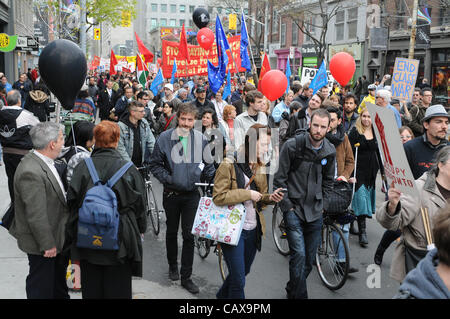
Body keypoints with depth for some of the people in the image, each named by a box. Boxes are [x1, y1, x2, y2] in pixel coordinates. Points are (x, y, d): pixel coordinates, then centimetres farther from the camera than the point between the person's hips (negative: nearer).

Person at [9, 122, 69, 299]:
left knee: (58, 276, 27)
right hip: (42, 242, -10)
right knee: (41, 288, 8)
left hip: (56, 237, 10)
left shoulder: (44, 162, 2)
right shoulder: (31, 172, -29)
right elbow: (36, 215, -27)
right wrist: (47, 244, -21)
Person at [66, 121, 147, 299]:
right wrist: (141, 229, 14)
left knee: (91, 290, 13)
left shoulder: (82, 167, -7)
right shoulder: (128, 169, -10)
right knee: (118, 289, 9)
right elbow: (139, 203, -2)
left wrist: (71, 236, 9)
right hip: (119, 240, -1)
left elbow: (72, 202, -2)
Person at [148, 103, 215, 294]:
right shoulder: (165, 138, -6)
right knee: (172, 232, 16)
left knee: (189, 235, 1)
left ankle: (186, 277, 10)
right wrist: (167, 178, -13)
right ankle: (172, 265, 38)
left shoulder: (201, 139, -1)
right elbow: (154, 164, -1)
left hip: (192, 194, 0)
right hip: (171, 193, 0)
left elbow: (208, 165, 9)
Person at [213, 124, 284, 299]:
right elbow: (218, 197, -17)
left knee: (244, 271, 22)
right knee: (238, 280, -6)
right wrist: (247, 194, -19)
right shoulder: (229, 165, -12)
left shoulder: (260, 167, 11)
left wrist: (269, 198, -2)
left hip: (253, 230, 7)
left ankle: (223, 295, 47)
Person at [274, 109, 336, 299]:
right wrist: (286, 206, -9)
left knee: (310, 259, 10)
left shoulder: (330, 151, 3)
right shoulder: (292, 146, -11)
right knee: (299, 254, -14)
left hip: (315, 212, 5)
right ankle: (299, 295, -1)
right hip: (294, 208, -4)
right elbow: (279, 178, -6)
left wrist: (323, 204, 9)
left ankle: (292, 290, 32)